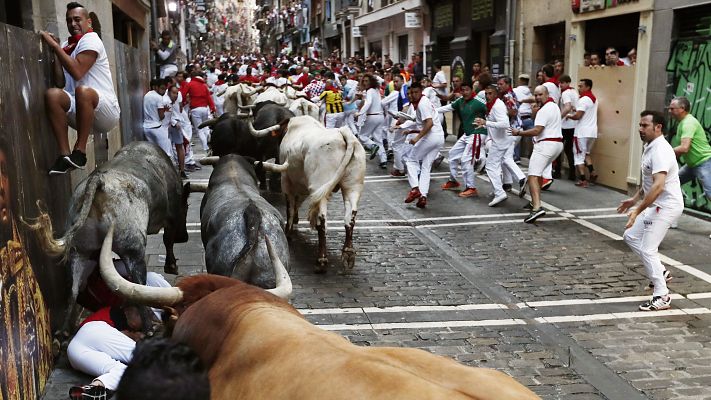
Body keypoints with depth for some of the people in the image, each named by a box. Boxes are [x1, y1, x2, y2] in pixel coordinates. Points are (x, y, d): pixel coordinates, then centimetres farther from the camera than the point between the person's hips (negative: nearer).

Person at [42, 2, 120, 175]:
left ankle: (80, 153, -24)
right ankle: (65, 155, -22)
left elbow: (77, 73, -20)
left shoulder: (91, 40, -5)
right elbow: (60, 83, 6)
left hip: (106, 111, -6)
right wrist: (55, 51, 3)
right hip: (81, 112, 6)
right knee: (52, 94, -20)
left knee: (83, 90, -36)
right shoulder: (66, 46, 15)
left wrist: (55, 46, -13)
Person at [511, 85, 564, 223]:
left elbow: (536, 130, -21)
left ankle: (537, 208, -34)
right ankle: (534, 201, 35)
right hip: (557, 143, 11)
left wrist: (519, 132, -9)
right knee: (538, 173, 26)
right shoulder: (554, 105, 19)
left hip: (546, 144, -11)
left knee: (533, 176, -19)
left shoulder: (544, 110, -14)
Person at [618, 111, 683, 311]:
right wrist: (634, 199, 22)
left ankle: (662, 297, 1)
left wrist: (637, 210, -32)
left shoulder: (660, 150, -22)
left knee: (647, 249, -9)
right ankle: (660, 272, 25)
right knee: (631, 236, 16)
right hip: (657, 205, 10)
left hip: (666, 206, -10)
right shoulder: (650, 147, 11)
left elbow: (658, 186, -32)